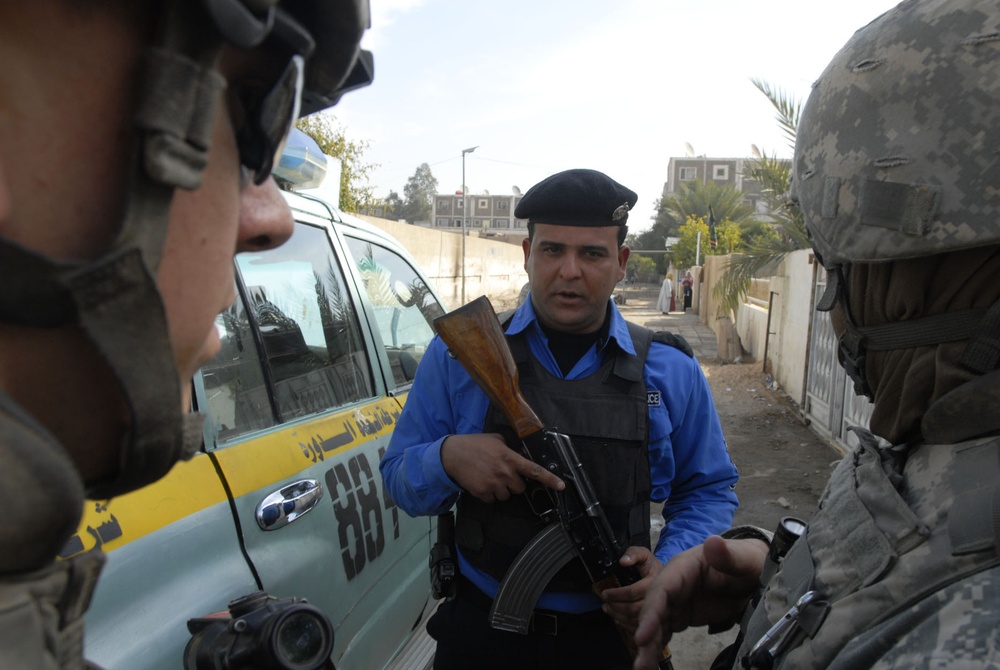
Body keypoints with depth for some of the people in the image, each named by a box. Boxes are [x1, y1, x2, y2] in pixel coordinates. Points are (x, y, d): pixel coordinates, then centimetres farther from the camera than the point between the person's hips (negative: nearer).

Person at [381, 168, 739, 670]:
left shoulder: (670, 373, -3)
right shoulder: (459, 356, -7)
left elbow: (709, 490, 6)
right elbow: (399, 478, -3)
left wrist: (669, 565, -13)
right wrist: (448, 457, -25)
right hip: (482, 628, 0)